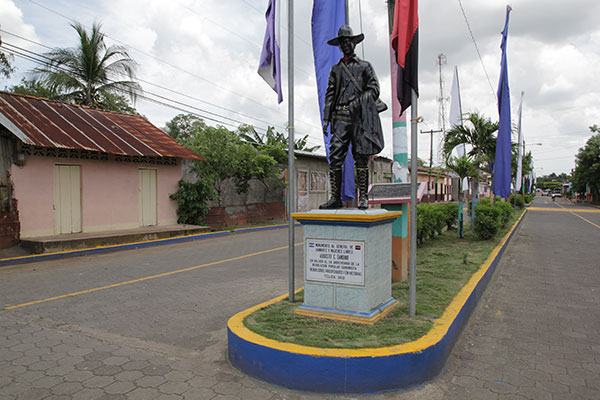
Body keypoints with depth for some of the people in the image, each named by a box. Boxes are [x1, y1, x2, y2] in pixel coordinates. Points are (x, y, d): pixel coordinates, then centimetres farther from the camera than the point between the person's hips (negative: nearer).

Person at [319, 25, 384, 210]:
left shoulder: (365, 66, 14)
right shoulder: (335, 69, 21)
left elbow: (374, 89, 6)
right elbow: (329, 95, 16)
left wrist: (358, 101, -11)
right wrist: (326, 119, 5)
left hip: (360, 117, -2)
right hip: (340, 118, 2)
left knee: (361, 158, -4)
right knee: (335, 157, -7)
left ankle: (363, 198, 2)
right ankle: (335, 198, -2)